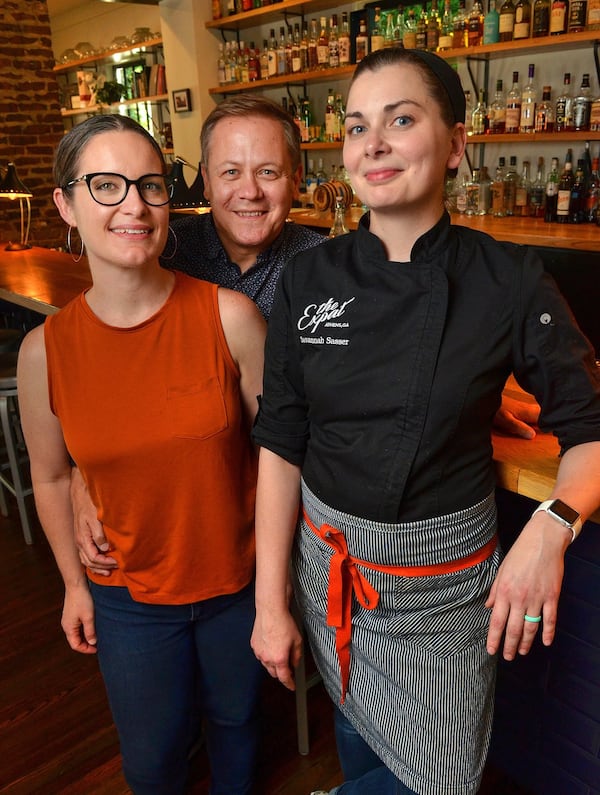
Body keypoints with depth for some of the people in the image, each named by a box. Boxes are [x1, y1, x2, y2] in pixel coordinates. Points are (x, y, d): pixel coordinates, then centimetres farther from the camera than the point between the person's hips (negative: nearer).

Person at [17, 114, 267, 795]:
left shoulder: (229, 316, -19)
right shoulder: (44, 350, -14)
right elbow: (51, 477, 1)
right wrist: (74, 583, 9)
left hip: (239, 580, 0)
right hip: (129, 597, 1)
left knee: (235, 716, 26)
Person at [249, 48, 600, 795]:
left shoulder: (508, 280, -12)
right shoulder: (309, 279, -7)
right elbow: (280, 446, -5)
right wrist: (269, 605, -4)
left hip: (446, 576, -1)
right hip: (329, 562, 2)